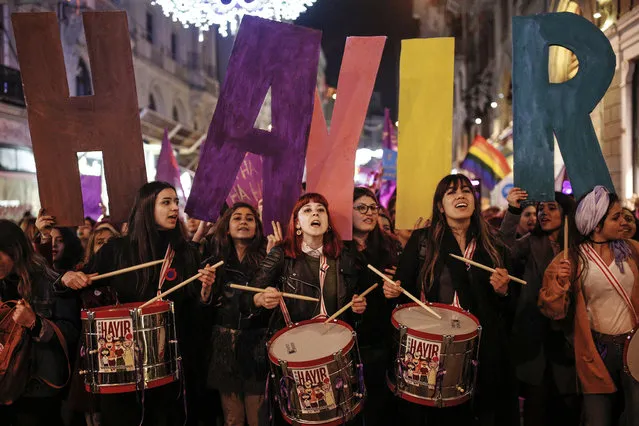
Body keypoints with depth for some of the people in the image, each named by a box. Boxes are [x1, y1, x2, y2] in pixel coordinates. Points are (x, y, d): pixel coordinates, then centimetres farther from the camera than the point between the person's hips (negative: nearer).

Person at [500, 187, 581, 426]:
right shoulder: (531, 243, 4)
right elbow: (506, 249, -17)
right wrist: (513, 211, -26)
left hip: (566, 336, 1)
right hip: (536, 334, -1)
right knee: (536, 404, 2)